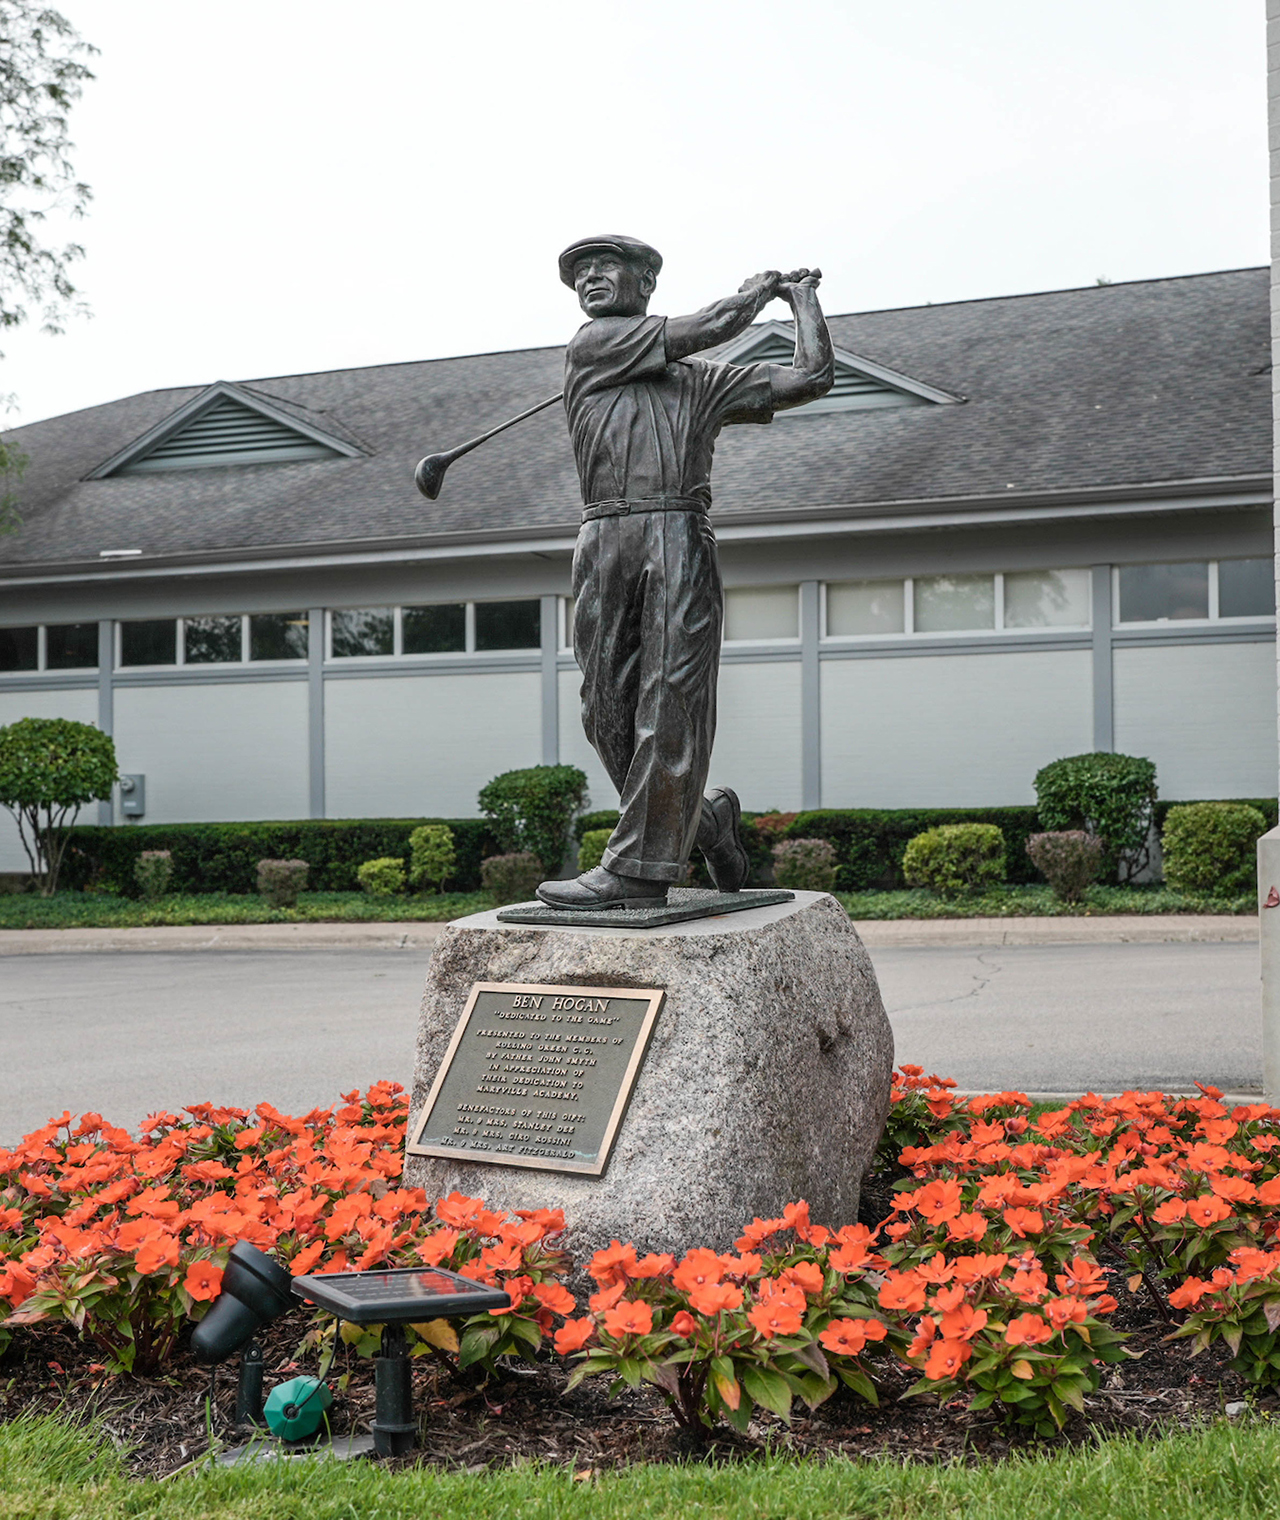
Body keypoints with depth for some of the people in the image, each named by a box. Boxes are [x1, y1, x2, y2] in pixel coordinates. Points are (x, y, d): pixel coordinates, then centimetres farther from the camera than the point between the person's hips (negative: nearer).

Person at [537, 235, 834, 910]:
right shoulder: (592, 344, 16)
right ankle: (707, 816, 18)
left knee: (671, 702, -11)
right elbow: (710, 326, 11)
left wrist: (801, 296, 32)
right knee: (609, 713, -2)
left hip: (679, 538, 0)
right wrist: (758, 288, 28)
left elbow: (810, 377, 19)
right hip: (604, 543, 1)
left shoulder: (702, 379, 23)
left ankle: (637, 867, -10)